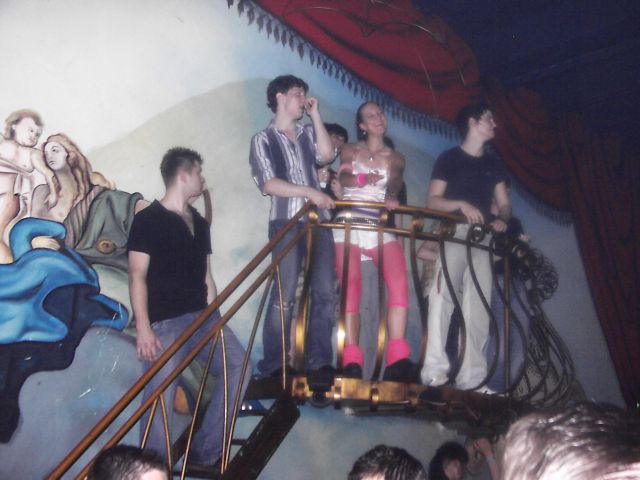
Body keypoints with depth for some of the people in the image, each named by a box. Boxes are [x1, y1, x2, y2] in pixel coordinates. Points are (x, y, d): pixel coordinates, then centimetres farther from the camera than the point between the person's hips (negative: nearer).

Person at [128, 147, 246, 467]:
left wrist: (214, 319, 15)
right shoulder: (147, 219, -3)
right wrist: (143, 328, -18)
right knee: (161, 398, -12)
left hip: (201, 317, 7)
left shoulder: (199, 222, 18)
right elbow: (137, 277, -10)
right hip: (165, 322, -7)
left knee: (236, 364, -1)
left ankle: (205, 453, 7)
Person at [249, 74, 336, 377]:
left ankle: (319, 362, 7)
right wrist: (309, 191, -15)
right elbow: (269, 184, -7)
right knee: (284, 296, -9)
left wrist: (315, 116, 3)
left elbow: (326, 155, -2)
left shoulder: (308, 133, 18)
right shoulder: (263, 140, 5)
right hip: (286, 223, -5)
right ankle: (274, 365, -3)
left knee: (325, 293, 1)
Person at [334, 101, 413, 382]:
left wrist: (391, 196, -25)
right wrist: (364, 179, -28)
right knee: (351, 286, -15)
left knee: (399, 281, -23)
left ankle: (398, 359, -29)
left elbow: (395, 183, -1)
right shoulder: (350, 150, 15)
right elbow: (344, 178, -5)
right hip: (349, 224, -1)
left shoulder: (395, 158, 20)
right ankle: (351, 361, -18)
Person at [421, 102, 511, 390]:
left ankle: (470, 377, -2)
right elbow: (432, 201, -1)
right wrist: (462, 204, -18)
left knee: (478, 308, -2)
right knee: (442, 297, -18)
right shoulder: (449, 158, 5)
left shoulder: (493, 164, 21)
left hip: (483, 238, 5)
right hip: (453, 235, -5)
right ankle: (435, 371, -20)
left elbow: (504, 203, 18)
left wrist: (502, 220, -4)